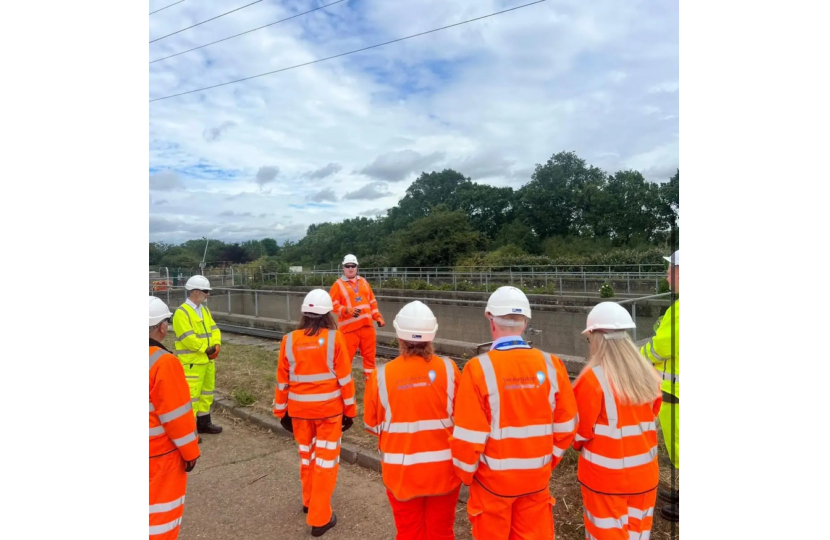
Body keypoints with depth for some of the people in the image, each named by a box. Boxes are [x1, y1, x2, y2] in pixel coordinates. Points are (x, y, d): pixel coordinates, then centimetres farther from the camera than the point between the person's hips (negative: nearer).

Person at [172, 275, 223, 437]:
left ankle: (203, 423, 32)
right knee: (191, 395, -6)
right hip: (191, 363, -9)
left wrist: (216, 346, -8)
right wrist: (207, 349, -16)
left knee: (207, 392, 18)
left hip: (208, 360, 9)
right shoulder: (182, 313, -16)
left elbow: (214, 330, 9)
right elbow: (188, 339, -22)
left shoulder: (205, 310, 11)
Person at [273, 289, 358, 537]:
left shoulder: (289, 340, -7)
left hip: (299, 409, 3)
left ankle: (309, 501, 43)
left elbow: (282, 381, 0)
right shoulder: (335, 338, -14)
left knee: (306, 455, 24)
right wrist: (350, 410, 1)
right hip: (329, 409, -3)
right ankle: (320, 518, 16)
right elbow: (344, 378, -10)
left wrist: (281, 411, 12)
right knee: (326, 460, 10)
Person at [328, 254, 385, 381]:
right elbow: (333, 304, -9)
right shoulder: (338, 284, -2)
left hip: (367, 325, 5)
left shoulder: (364, 282, 14)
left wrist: (378, 317, 11)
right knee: (346, 355, -3)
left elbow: (372, 302, 19)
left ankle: (370, 379, 23)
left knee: (369, 354, 11)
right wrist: (347, 310, -23)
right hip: (349, 327, -5)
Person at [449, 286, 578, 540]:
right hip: (536, 476, 3)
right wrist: (548, 460, 14)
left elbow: (469, 435, -18)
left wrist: (465, 473, 0)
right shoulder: (551, 364, -11)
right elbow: (566, 425, -2)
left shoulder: (479, 368, -22)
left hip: (493, 477, -3)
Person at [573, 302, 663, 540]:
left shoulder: (593, 378, -22)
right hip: (644, 473, 5)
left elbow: (581, 430, -12)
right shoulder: (648, 374, -6)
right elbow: (650, 416, 8)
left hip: (606, 476, -5)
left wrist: (579, 444, 9)